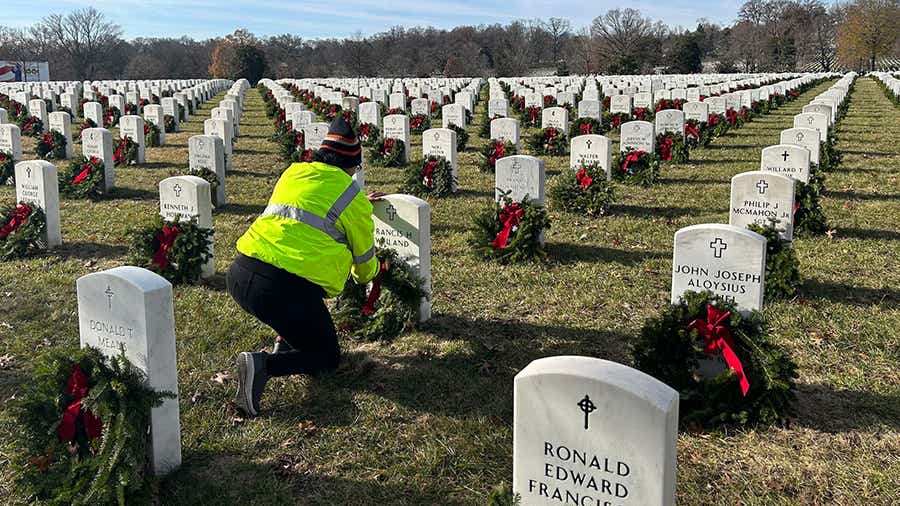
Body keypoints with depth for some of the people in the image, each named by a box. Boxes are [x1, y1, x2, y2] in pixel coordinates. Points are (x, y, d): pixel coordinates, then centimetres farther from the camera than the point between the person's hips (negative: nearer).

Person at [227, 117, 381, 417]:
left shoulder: (293, 173, 20)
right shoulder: (354, 197, 7)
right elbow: (364, 265, 19)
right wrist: (369, 274, 44)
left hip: (240, 275, 7)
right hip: (289, 290, -6)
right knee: (327, 358, 13)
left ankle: (284, 342, 26)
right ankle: (264, 366, -12)